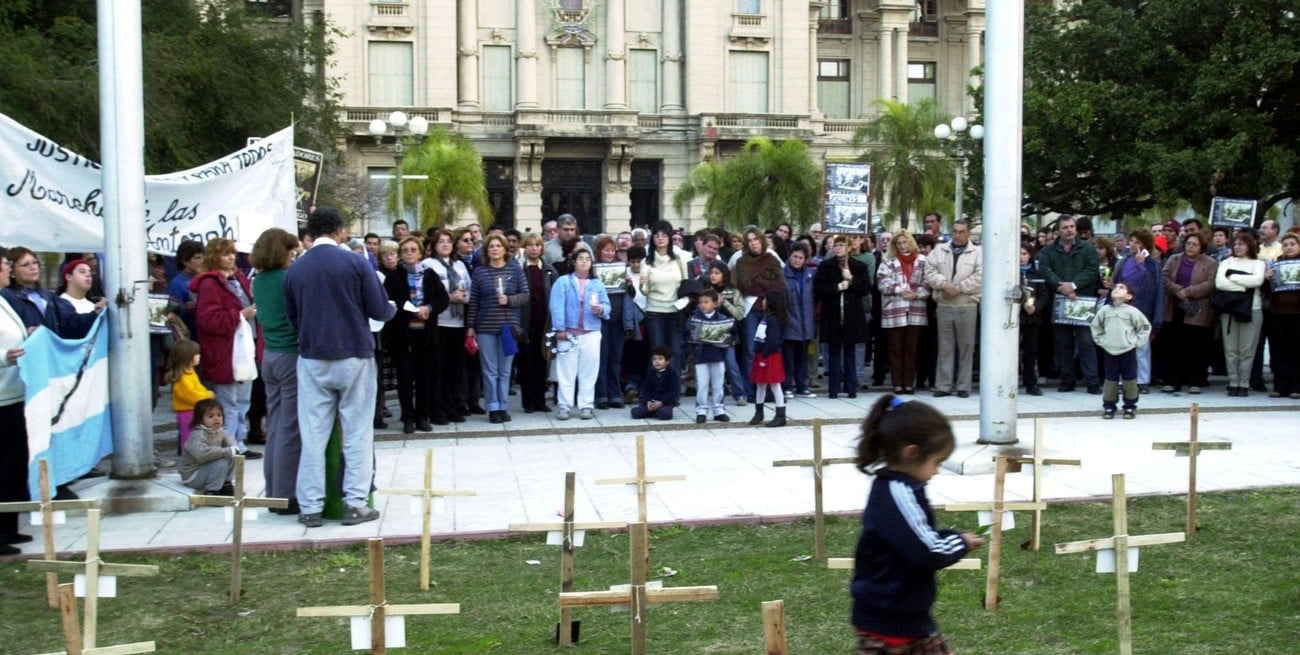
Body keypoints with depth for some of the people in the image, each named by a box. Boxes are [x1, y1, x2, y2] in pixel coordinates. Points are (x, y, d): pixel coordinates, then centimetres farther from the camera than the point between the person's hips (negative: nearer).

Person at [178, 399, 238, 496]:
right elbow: (201, 453, -44)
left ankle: (225, 484, 9)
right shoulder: (198, 435, -27)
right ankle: (211, 491, -15)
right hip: (192, 476, -8)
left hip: (206, 468, 8)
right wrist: (228, 451, -40)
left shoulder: (219, 431, -1)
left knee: (232, 457, 0)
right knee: (221, 463, -27)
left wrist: (233, 449, -18)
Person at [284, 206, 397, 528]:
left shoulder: (294, 270, 2)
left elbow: (292, 318, 10)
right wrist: (393, 309, 14)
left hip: (312, 359, 3)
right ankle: (355, 503, 5)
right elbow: (379, 310, -8)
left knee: (313, 434, 6)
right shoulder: (354, 263, -8)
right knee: (357, 432, 5)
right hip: (354, 357, -3)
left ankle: (310, 507, 8)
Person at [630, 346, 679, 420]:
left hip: (666, 401, -4)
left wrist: (661, 402, -22)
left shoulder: (673, 374, -5)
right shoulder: (650, 373, 10)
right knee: (635, 412, -19)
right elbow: (645, 389, 6)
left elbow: (674, 391, -12)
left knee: (664, 414, -36)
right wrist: (648, 401, -14)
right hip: (651, 401, 4)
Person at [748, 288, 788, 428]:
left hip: (771, 356, -10)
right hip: (761, 356, 10)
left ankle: (780, 416, -1)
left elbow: (773, 341, -22)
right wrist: (758, 355, 10)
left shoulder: (774, 319, -17)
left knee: (775, 385, -5)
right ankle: (758, 412, 31)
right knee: (760, 385, 18)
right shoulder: (766, 317, 12)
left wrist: (765, 356, -20)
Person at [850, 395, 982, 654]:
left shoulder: (900, 489, 5)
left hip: (909, 615, 10)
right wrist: (961, 543, -12)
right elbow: (925, 553, -30)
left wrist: (953, 539, 2)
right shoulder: (897, 494, -26)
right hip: (885, 619, -10)